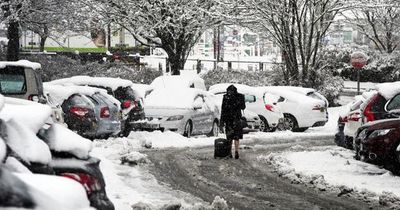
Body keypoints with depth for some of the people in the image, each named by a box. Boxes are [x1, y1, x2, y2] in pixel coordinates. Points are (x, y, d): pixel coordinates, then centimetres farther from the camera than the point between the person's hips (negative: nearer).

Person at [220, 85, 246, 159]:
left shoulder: (225, 97, -3)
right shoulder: (240, 96, -2)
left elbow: (223, 109, -5)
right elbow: (243, 107, 7)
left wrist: (222, 121, -4)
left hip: (228, 119, 0)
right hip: (236, 119, 0)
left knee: (229, 137, 9)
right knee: (236, 136, 4)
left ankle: (229, 153, 11)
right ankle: (236, 151, -11)